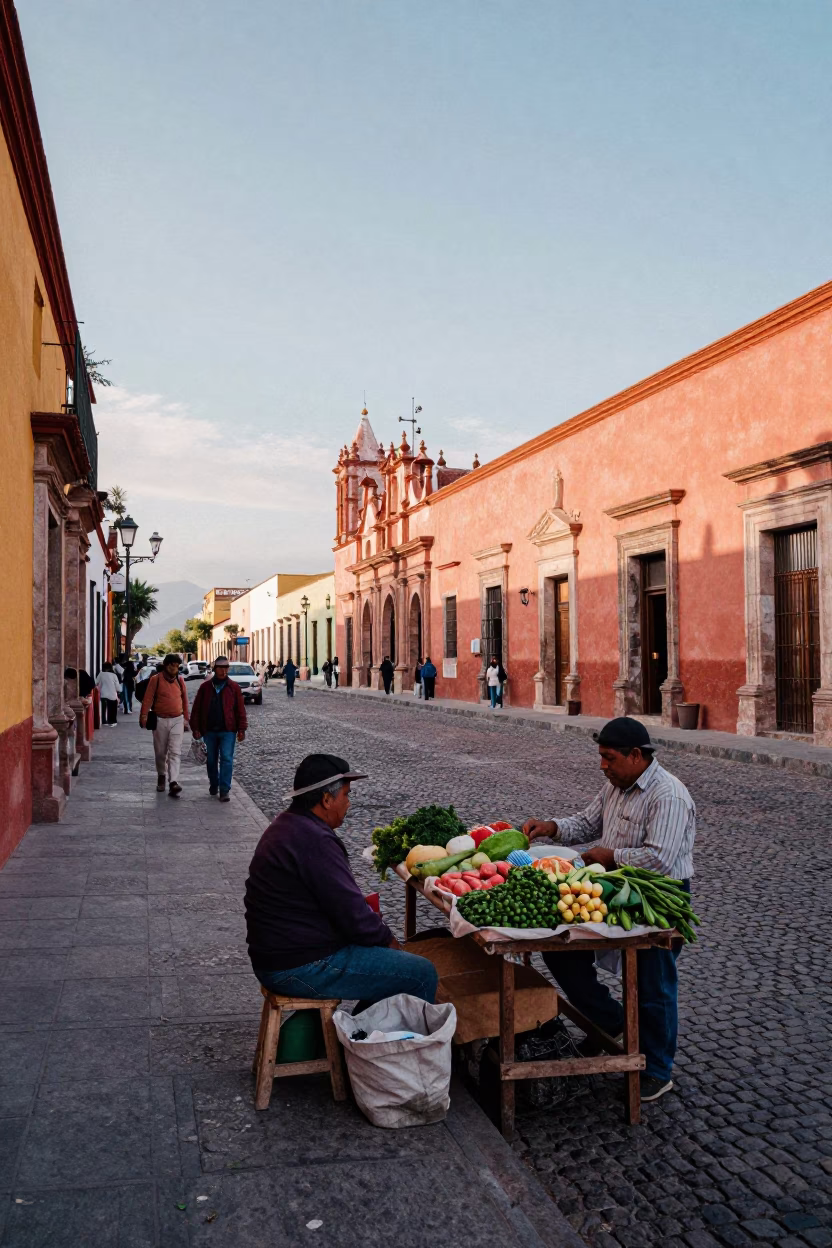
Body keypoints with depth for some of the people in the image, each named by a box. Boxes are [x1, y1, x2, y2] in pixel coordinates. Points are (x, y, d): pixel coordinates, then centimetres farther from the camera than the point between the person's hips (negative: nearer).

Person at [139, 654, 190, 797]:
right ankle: (161, 776, 32)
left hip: (177, 720, 1)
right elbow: (148, 699, -8)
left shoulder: (180, 680, 7)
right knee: (160, 752, 11)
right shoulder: (156, 679, -3)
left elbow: (185, 700, 14)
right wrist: (144, 716, -17)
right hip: (160, 720, -1)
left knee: (175, 752, -9)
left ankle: (173, 782, -16)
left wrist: (186, 719, 16)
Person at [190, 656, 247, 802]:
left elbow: (240, 709, 0)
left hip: (227, 731, -2)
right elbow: (196, 709, 5)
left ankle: (224, 790, -5)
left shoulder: (234, 687, 1)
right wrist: (195, 728, 0)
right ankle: (213, 785, 30)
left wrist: (241, 729, -4)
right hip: (209, 731, 2)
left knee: (226, 759, -7)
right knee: (211, 760, 13)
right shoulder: (205, 687, 4)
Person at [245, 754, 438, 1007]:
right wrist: (391, 942, -5)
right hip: (302, 969, -11)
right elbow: (355, 918, -21)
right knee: (422, 975, -9)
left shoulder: (286, 825, 9)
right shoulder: (315, 841, -24)